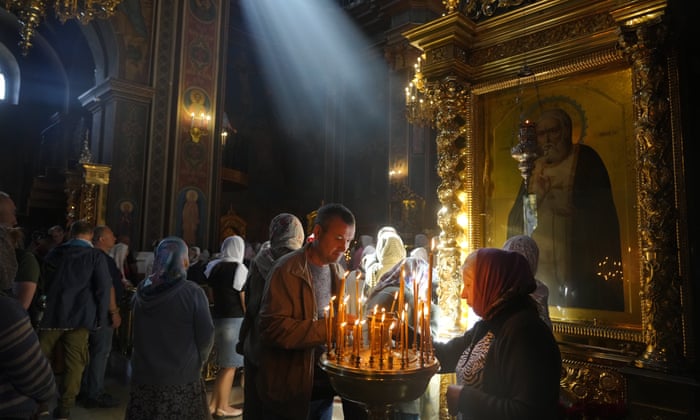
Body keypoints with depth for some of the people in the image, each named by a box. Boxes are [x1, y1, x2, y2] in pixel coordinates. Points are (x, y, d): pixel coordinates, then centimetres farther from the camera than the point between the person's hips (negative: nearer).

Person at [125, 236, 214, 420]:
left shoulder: (143, 289, -2)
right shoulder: (192, 292, -16)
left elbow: (138, 333, 10)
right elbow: (206, 336, -9)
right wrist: (198, 361, 6)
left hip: (144, 374, 4)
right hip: (182, 378, -4)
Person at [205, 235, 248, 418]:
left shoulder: (213, 266, 6)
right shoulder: (239, 268, -13)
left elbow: (213, 294, 13)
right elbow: (245, 300, -12)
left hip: (217, 317, 7)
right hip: (234, 319, -7)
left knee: (223, 364, 19)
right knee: (230, 365, 6)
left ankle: (213, 404, 25)